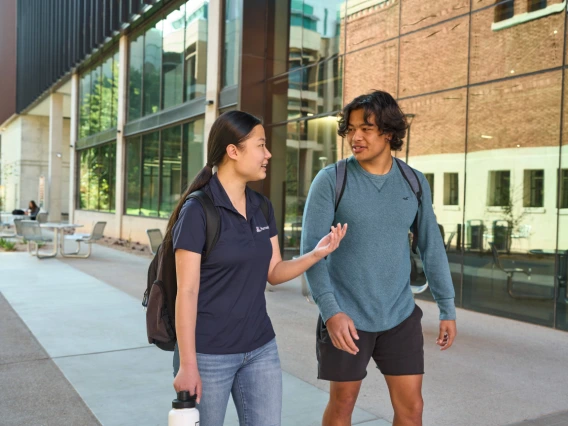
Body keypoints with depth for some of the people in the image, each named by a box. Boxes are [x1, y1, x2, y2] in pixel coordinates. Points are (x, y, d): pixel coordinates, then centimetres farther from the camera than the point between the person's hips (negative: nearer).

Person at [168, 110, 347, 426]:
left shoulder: (262, 208, 4)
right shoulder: (198, 210, -15)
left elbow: (273, 272, 7)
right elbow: (187, 291, -16)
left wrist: (317, 253, -9)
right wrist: (187, 364, -15)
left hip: (261, 348, 6)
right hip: (208, 352, -6)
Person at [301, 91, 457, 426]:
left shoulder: (415, 182, 1)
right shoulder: (330, 180, -10)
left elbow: (431, 247, 7)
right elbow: (312, 250, -14)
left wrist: (448, 308, 7)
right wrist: (330, 310, -23)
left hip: (401, 315, 3)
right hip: (346, 316, -2)